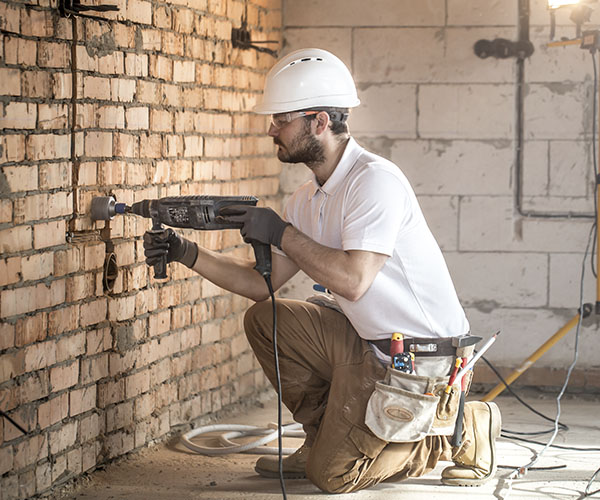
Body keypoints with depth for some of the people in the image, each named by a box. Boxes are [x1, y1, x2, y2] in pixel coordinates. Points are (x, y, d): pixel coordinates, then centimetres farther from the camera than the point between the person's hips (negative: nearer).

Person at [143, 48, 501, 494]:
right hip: (367, 340, 9)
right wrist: (188, 253, -1)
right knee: (264, 321, 7)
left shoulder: (375, 179, -20)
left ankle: (462, 432, 6)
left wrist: (282, 233, -20)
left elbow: (353, 280, -29)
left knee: (333, 475, -8)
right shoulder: (309, 199, 9)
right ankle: (327, 440, 15)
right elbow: (262, 283, 9)